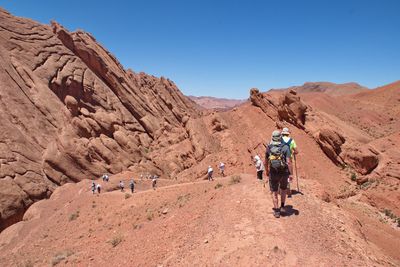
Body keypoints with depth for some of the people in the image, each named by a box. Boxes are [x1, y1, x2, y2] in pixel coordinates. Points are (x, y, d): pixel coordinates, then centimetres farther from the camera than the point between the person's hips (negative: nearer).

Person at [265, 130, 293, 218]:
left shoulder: (269, 148, -2)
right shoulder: (285, 147, -9)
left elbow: (266, 162, 9)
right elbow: (289, 162, -16)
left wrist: (267, 170, 25)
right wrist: (291, 174, -11)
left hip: (273, 173, 0)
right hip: (284, 173, 0)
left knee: (274, 192, 11)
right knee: (283, 189, 25)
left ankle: (276, 211, 10)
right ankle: (282, 207, 26)